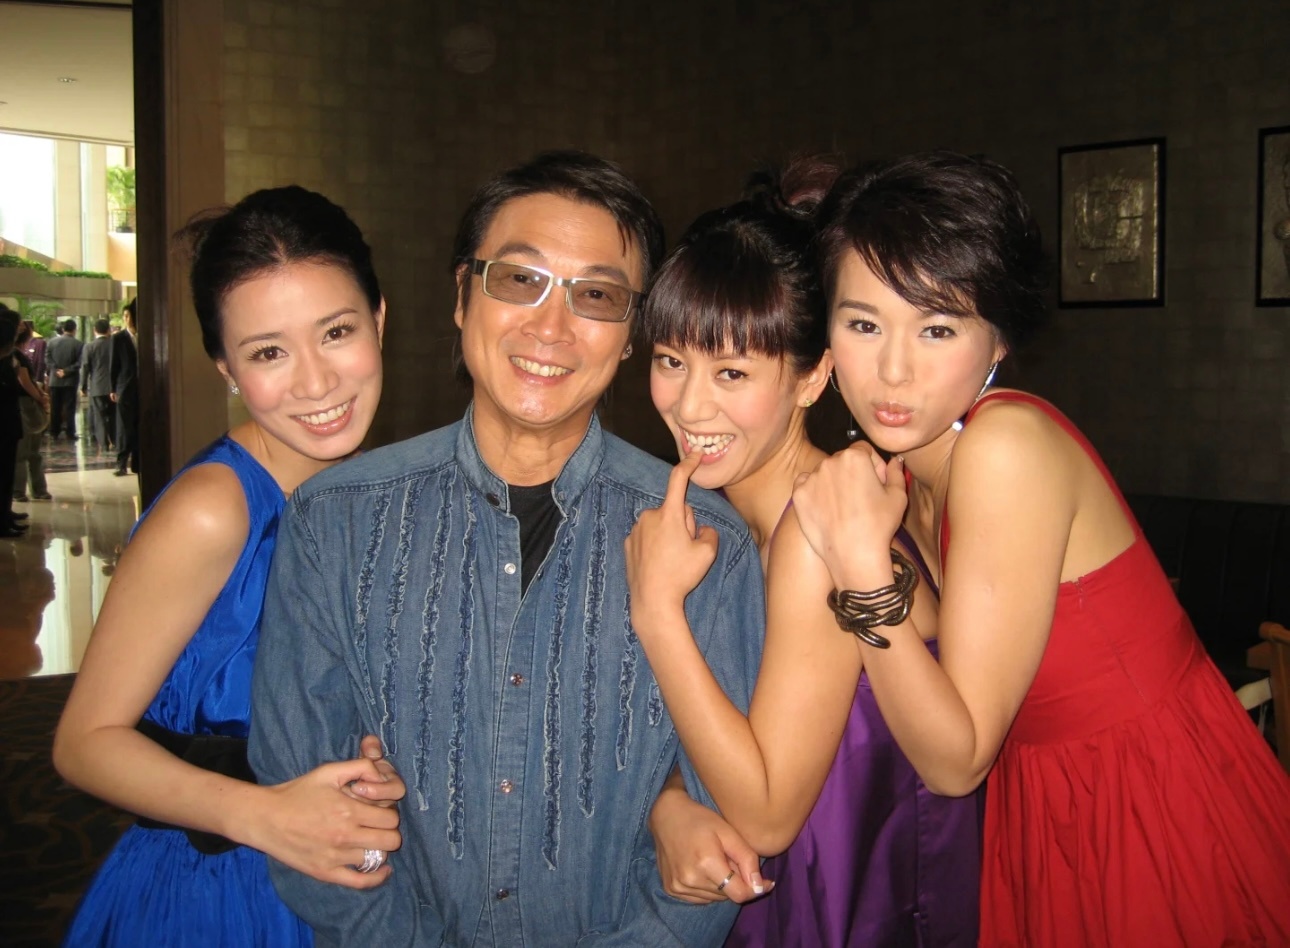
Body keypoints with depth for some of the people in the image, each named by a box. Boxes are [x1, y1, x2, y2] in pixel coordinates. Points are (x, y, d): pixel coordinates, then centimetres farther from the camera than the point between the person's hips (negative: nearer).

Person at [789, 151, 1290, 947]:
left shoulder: (1007, 445, -26)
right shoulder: (906, 463, -2)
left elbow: (955, 759, -23)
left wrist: (863, 561, -30)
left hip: (1158, 829, -7)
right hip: (1049, 821, 7)